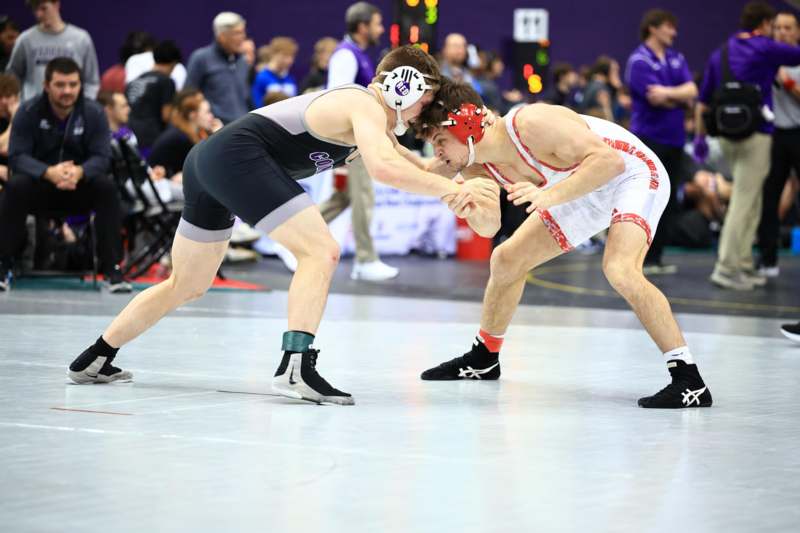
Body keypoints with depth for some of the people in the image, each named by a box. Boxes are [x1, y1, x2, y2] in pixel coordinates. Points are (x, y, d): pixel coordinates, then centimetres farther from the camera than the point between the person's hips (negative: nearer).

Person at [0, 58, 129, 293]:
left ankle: (112, 269, -26)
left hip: (80, 187, 1)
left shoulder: (94, 113, -7)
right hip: (39, 185, -1)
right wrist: (49, 173, -36)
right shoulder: (28, 112, -9)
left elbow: (101, 157, -13)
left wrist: (79, 172, -37)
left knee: (107, 187, -30)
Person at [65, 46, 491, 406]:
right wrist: (449, 189, -18)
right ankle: (295, 367, -25)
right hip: (238, 155, -10)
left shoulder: (354, 104, 22)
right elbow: (383, 168, -26)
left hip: (208, 160, 10)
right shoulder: (367, 107, -7)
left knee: (186, 285, 21)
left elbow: (409, 164, 27)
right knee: (320, 252, -15)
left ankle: (94, 361, 27)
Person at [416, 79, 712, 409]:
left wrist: (549, 196, -47)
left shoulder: (531, 123, -36)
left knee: (619, 269, -32)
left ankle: (689, 381, -29)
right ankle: (483, 359, 36)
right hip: (586, 192, 9)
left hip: (633, 173, -9)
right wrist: (468, 211, -24)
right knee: (506, 260, 12)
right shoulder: (474, 167, -12)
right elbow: (488, 226, -1)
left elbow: (609, 159, -38)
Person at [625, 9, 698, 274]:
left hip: (674, 138, 7)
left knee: (669, 202, 6)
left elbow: (692, 91, 0)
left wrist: (667, 93, -16)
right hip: (649, 137, -6)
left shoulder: (677, 59, 13)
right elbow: (655, 97, -17)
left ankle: (656, 257, 12)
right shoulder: (639, 61, -7)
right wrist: (681, 98, -3)